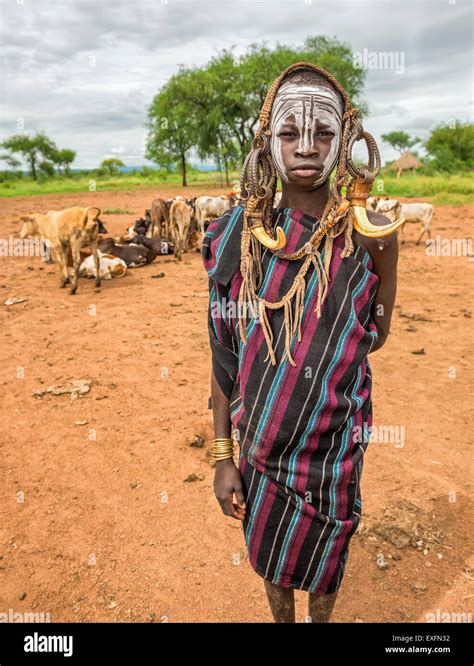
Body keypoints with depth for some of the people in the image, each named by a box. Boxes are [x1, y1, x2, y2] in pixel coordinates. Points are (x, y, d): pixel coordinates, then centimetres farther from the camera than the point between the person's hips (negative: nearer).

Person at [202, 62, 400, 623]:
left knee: (323, 567, 22)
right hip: (257, 441, 1)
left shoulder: (372, 234, -13)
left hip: (331, 442, -1)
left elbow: (376, 333, 4)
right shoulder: (237, 235, -10)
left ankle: (318, 619, 54)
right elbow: (225, 354, -6)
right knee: (269, 558, 24)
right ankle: (280, 618, 55)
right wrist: (222, 456, -5)